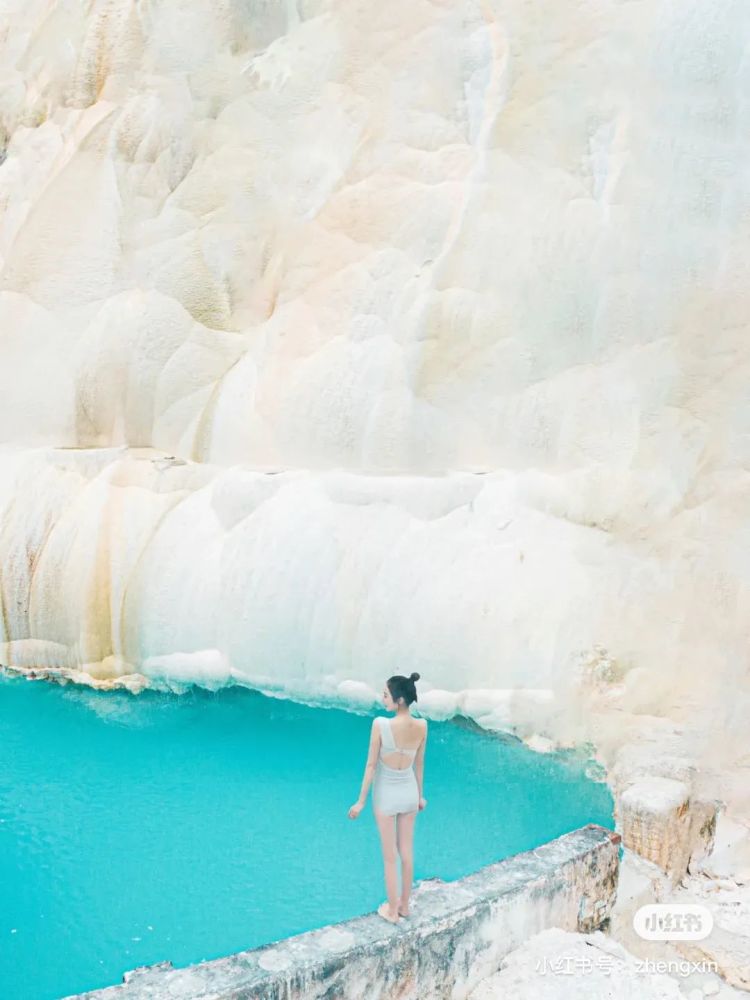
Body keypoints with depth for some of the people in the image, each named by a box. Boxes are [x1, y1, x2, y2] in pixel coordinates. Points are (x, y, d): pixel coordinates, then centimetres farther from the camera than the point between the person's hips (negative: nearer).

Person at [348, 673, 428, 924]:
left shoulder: (380, 724, -28)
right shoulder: (421, 725, -13)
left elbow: (371, 765, -19)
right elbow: (419, 764, 0)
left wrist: (361, 801, -7)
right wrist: (420, 795, 15)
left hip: (386, 796, -4)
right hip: (409, 793, 4)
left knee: (390, 857, 13)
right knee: (407, 852, 20)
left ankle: (392, 911, 27)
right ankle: (404, 905, 36)